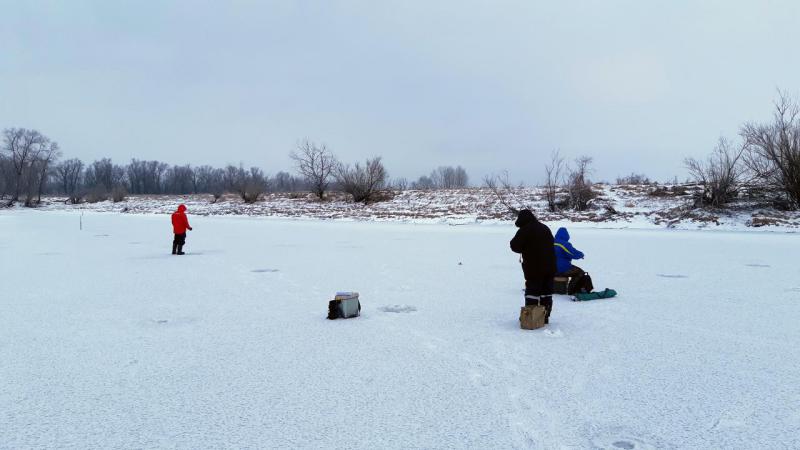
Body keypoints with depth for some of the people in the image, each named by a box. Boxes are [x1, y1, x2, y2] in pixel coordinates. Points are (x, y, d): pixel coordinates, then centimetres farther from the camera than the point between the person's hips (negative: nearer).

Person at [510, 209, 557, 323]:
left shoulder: (524, 230, -11)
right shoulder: (545, 228, 14)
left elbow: (515, 246, -11)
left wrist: (524, 249, 10)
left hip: (534, 268, -6)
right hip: (549, 266, 7)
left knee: (532, 292, 0)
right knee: (546, 292, 11)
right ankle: (545, 317, 16)